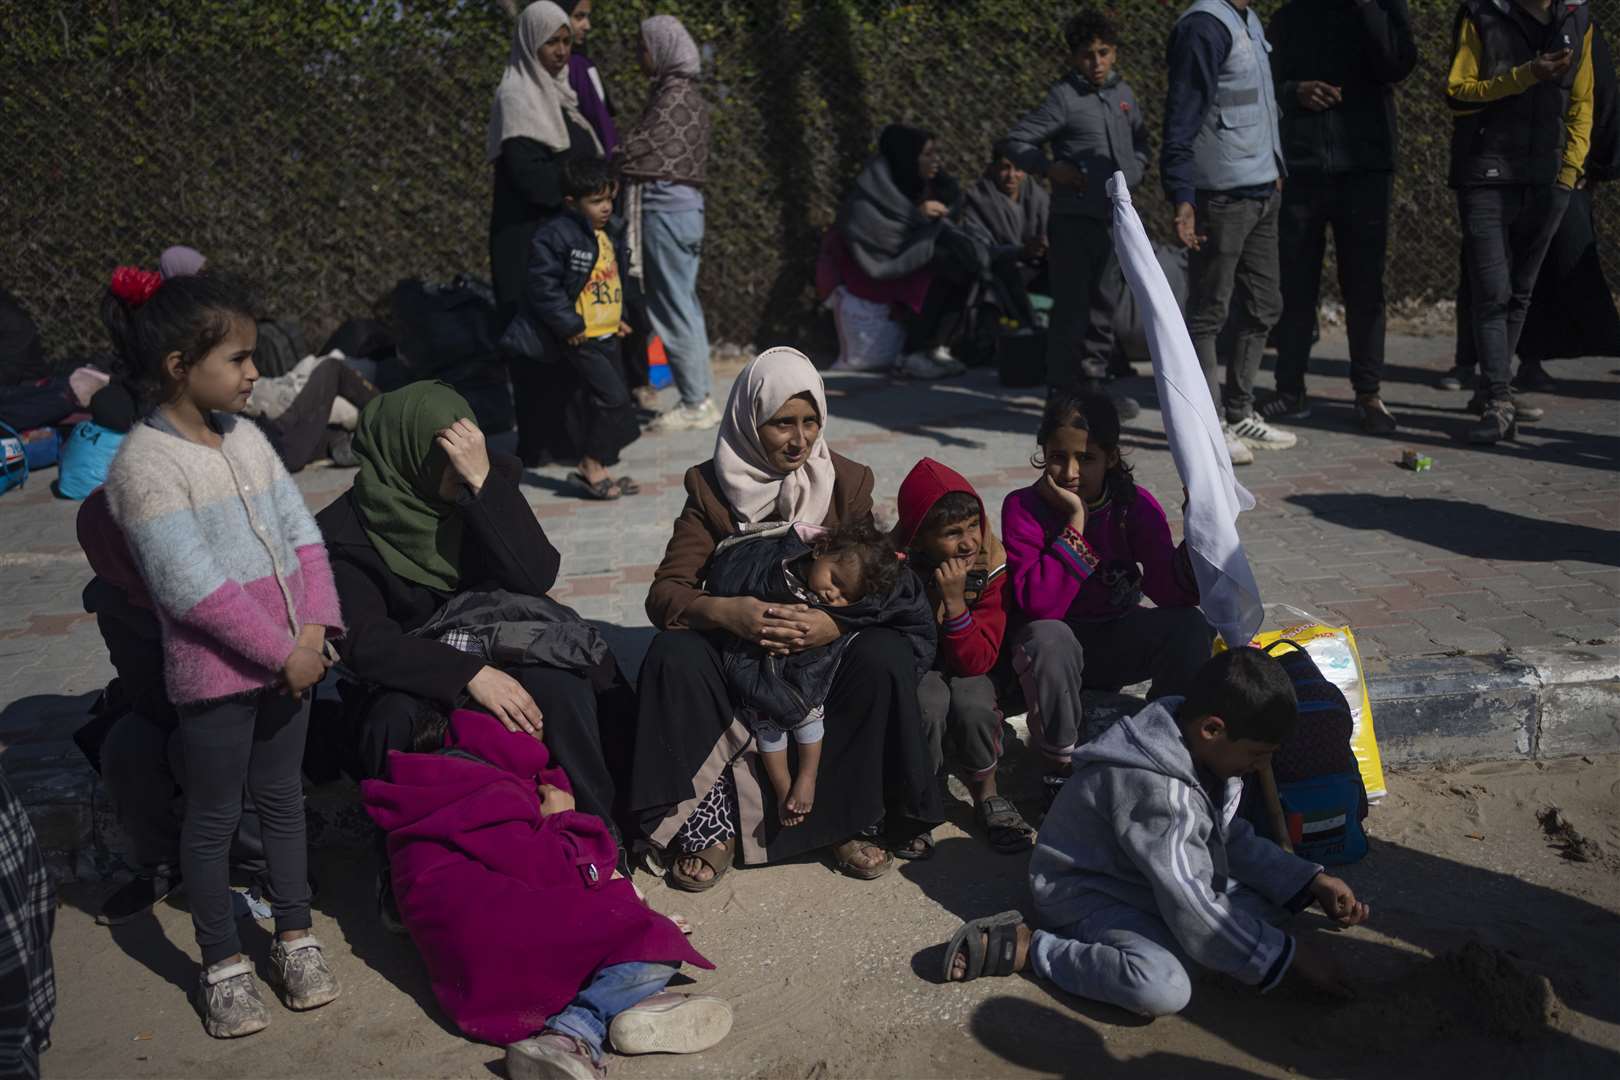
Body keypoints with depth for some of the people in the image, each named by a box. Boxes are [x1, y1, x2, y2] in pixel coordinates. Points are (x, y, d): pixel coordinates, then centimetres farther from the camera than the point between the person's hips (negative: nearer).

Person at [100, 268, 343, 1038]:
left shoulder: (245, 438, 6)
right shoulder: (144, 464, -16)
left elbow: (303, 535, 5)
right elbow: (192, 587, -21)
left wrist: (314, 630, -8)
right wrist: (282, 653, -17)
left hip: (292, 656, 7)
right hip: (215, 671, -6)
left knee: (283, 796, 17)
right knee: (214, 816, 9)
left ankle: (294, 937, 32)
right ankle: (222, 964, 24)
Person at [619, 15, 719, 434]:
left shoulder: (674, 95, -12)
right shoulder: (683, 92, 17)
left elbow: (638, 152, -12)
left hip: (666, 206, -10)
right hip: (679, 204, 10)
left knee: (674, 307, -5)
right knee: (683, 305, 11)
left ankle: (695, 404, 0)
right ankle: (698, 397, 16)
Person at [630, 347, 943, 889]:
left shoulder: (847, 482, 0)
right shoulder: (712, 485, -4)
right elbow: (663, 594, -12)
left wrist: (835, 623, -29)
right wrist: (725, 611, -35)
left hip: (826, 649, 1)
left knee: (886, 655, -31)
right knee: (673, 656, -31)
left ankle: (850, 821, -16)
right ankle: (708, 827, -21)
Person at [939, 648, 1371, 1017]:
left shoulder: (1204, 752, -6)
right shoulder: (1154, 787, -34)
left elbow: (1234, 840, 9)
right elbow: (1191, 908, -31)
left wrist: (1312, 882, -3)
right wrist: (1290, 956, -22)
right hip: (1087, 892, -9)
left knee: (1279, 891, 4)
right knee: (1164, 989, -34)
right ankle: (1024, 946, -16)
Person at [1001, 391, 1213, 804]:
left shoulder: (1135, 504, -9)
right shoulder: (1023, 508, -17)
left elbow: (1169, 590, -20)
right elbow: (1039, 606, -29)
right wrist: (1075, 522, -30)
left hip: (1118, 640, 3)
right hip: (1059, 638, -3)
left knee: (1190, 626, -24)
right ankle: (1062, 763, -14)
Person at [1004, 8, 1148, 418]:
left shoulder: (1124, 94, 11)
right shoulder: (1063, 98, -8)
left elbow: (1140, 141, 24)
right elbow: (1017, 139, -8)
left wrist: (1135, 171, 6)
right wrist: (1050, 168, -19)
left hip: (1116, 217, 7)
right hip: (1075, 217, -6)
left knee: (1104, 305, 12)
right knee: (1071, 306, -4)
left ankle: (1092, 384, 23)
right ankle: (1063, 391, 4)